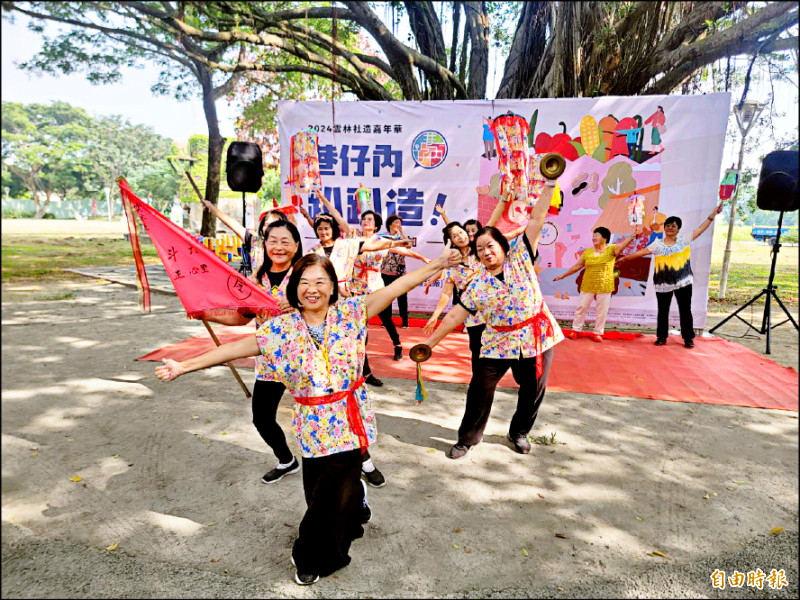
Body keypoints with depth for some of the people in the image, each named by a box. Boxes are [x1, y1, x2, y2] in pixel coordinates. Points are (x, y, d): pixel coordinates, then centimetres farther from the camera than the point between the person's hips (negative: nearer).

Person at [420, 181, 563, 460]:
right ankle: (468, 437, 23)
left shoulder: (520, 259, -3)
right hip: (497, 342, 0)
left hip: (536, 337, 0)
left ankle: (519, 432, 39)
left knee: (533, 390, 12)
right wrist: (430, 342, -4)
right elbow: (455, 314, -2)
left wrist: (549, 185, -14)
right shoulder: (477, 284, -2)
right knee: (480, 390, 0)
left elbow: (536, 221, -8)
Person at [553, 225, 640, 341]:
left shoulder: (611, 249, -3)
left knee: (601, 311, 5)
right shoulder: (587, 252, 4)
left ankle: (598, 333, 17)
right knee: (581, 307, 6)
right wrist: (563, 275, 11)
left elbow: (622, 245, -22)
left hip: (604, 287, -2)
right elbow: (577, 266, 10)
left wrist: (632, 235, -40)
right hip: (588, 286, 2)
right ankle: (576, 330, 18)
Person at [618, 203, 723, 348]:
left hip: (683, 281, 0)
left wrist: (712, 215, 0)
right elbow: (642, 252, 0)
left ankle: (688, 338, 14)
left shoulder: (684, 240, 5)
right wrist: (625, 258, -6)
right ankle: (661, 337, 17)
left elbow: (700, 229, 4)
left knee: (685, 310, 5)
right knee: (663, 310, 7)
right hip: (663, 283, 0)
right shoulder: (658, 244, 4)